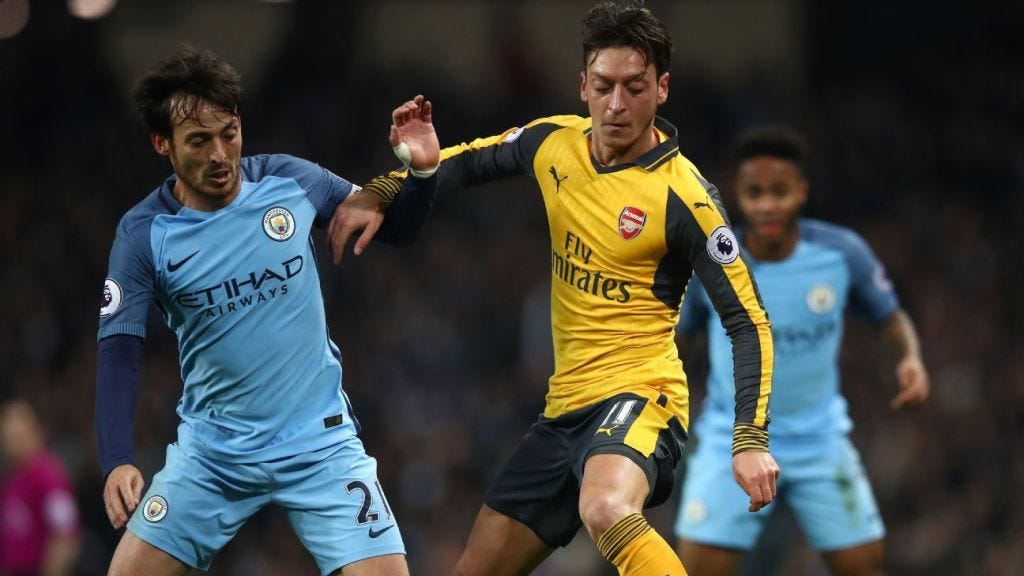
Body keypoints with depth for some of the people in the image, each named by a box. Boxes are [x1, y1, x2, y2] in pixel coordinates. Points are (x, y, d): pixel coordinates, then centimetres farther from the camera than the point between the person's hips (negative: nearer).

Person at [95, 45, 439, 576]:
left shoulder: (290, 181, -6)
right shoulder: (143, 235, -9)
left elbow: (395, 228, 8)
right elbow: (118, 353, -11)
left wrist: (421, 170, -13)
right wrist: (117, 462, -25)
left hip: (320, 441, 0)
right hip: (210, 451, 0)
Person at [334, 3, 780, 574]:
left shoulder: (683, 195, -14)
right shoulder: (553, 142, 4)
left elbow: (748, 320, -13)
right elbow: (469, 162, 24)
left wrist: (752, 438, -22)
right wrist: (383, 193, 6)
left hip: (638, 397, -7)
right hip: (566, 405, 7)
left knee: (606, 511, -41)